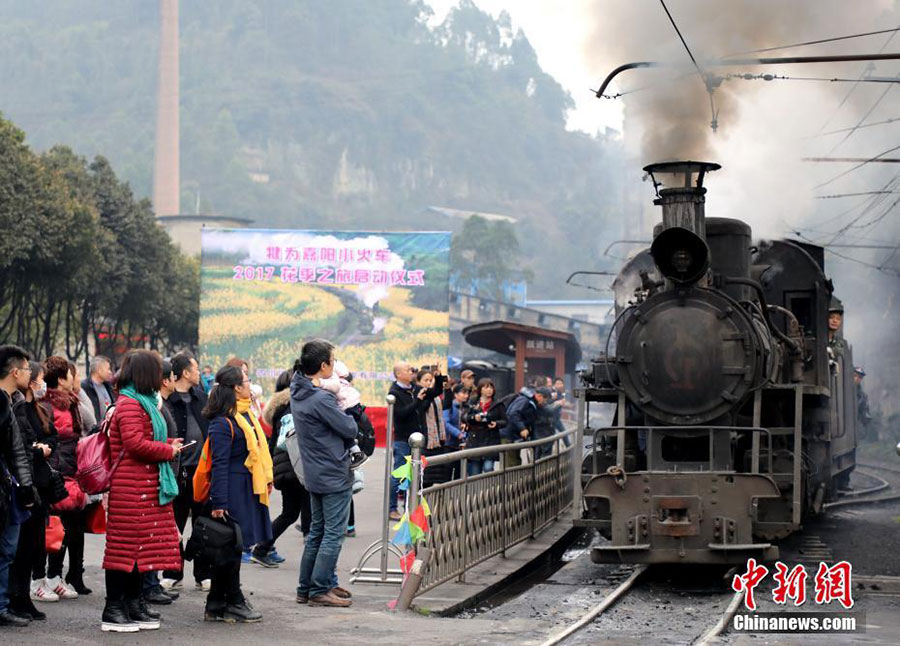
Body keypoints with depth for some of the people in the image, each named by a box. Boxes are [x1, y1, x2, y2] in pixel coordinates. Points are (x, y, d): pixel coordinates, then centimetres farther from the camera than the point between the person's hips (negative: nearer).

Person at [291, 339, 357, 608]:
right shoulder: (321, 399, -23)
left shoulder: (297, 392, 5)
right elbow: (350, 429, -16)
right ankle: (319, 590, 1)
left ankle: (306, 588, 21)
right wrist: (347, 411, 3)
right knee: (333, 534, -2)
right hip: (335, 475, -9)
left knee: (317, 531, 16)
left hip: (315, 475, 9)